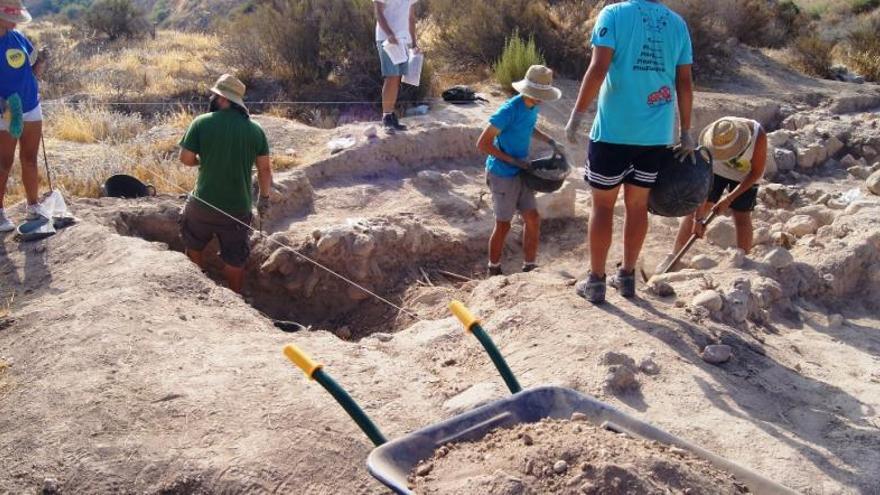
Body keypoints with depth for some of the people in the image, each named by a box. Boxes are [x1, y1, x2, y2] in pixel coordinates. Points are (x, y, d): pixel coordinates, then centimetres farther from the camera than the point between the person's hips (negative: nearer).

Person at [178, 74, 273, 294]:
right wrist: (264, 197, 12)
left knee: (194, 246, 25)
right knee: (234, 260, 12)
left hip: (204, 203, -1)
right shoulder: (255, 129, -4)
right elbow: (264, 168, 0)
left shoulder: (202, 122, -10)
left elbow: (186, 159, -7)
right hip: (238, 208, 1)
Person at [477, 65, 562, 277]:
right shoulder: (509, 110, -24)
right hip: (502, 175, -7)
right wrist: (513, 161, -20)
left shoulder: (533, 107, 0)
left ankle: (530, 268, 21)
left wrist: (550, 141, 7)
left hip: (520, 172, 7)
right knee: (503, 225, 3)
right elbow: (482, 144, -22)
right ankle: (494, 272, 22)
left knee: (533, 220, 6)